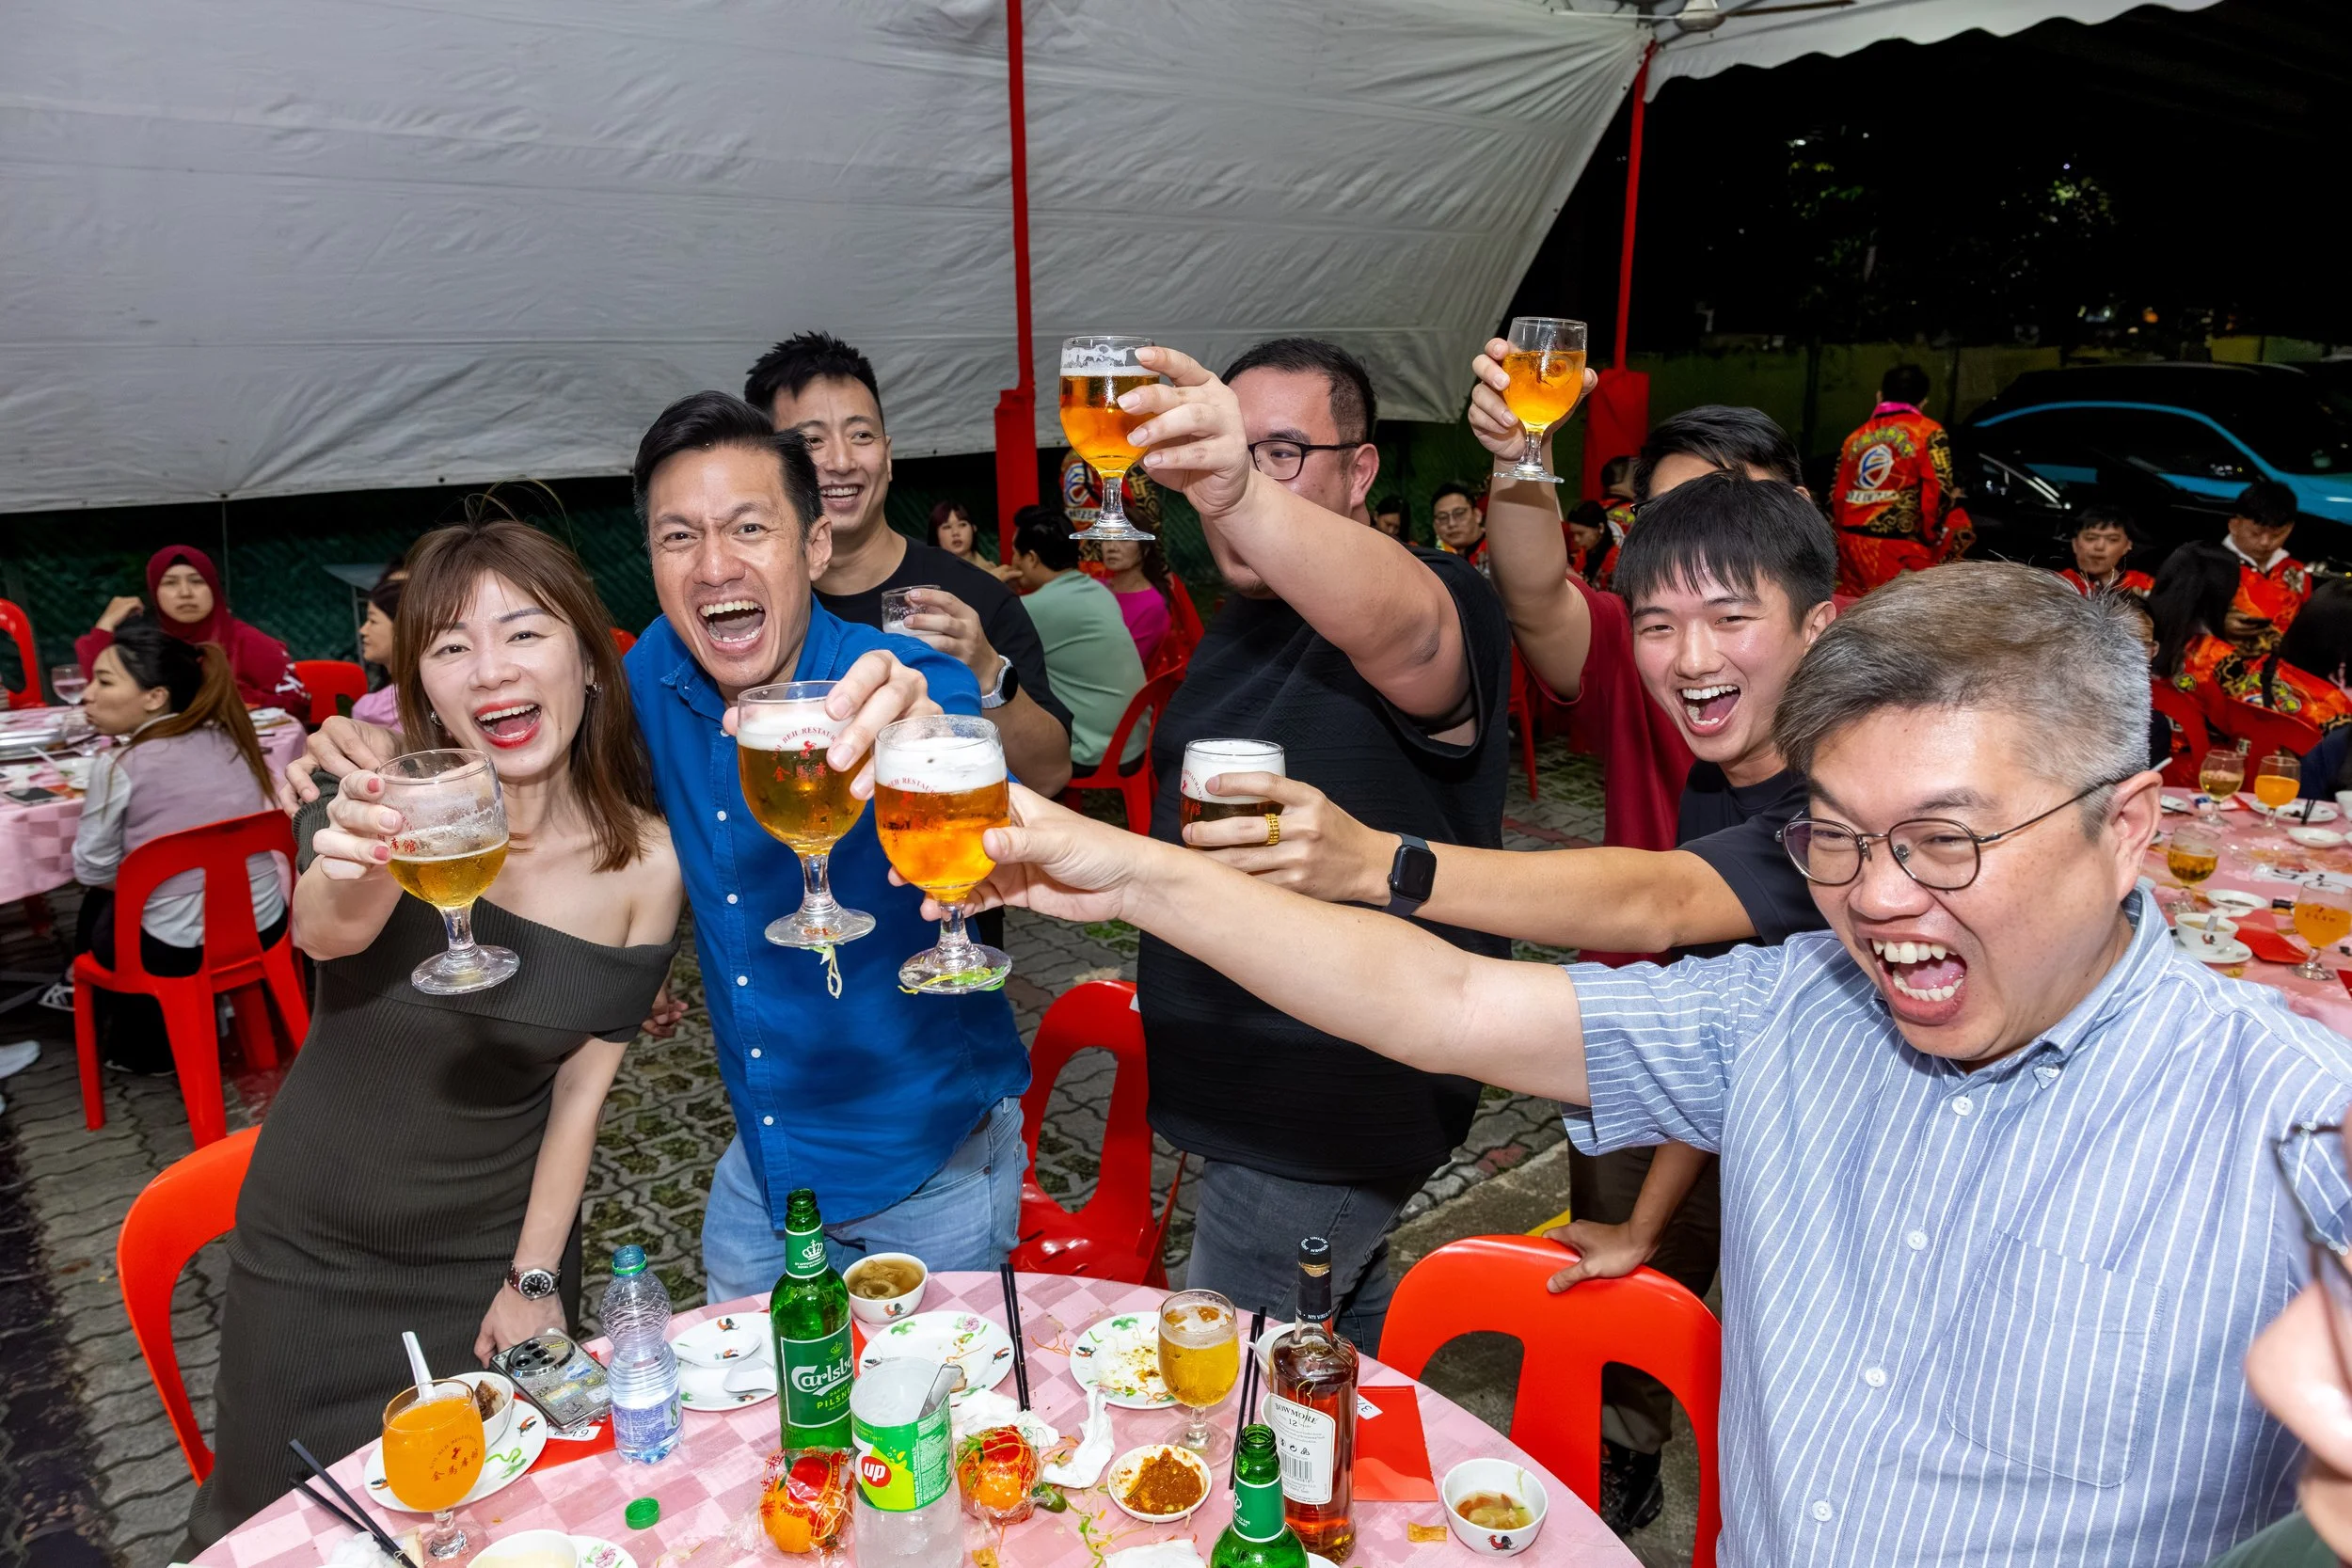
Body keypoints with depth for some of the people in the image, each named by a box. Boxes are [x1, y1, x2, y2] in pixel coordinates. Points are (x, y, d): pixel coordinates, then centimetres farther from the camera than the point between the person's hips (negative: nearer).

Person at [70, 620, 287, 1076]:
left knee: (96, 912, 26)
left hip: (179, 950, -6)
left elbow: (93, 871, -5)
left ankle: (144, 1048, 38)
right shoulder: (229, 739, 2)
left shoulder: (119, 765, -14)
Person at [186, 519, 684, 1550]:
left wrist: (535, 1278, -5)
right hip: (313, 1250, 0)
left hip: (495, 1251, 1)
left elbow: (583, 1085, -8)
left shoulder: (644, 862, -14)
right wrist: (357, 870, -63)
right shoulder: (388, 802, -20)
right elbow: (323, 930, -41)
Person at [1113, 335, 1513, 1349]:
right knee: (1346, 1329, 27)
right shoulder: (1240, 616, 8)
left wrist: (1238, 493, -66)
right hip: (1244, 1096, 9)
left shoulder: (1427, 611, -22)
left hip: (1330, 1126, -9)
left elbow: (1396, 622, -50)